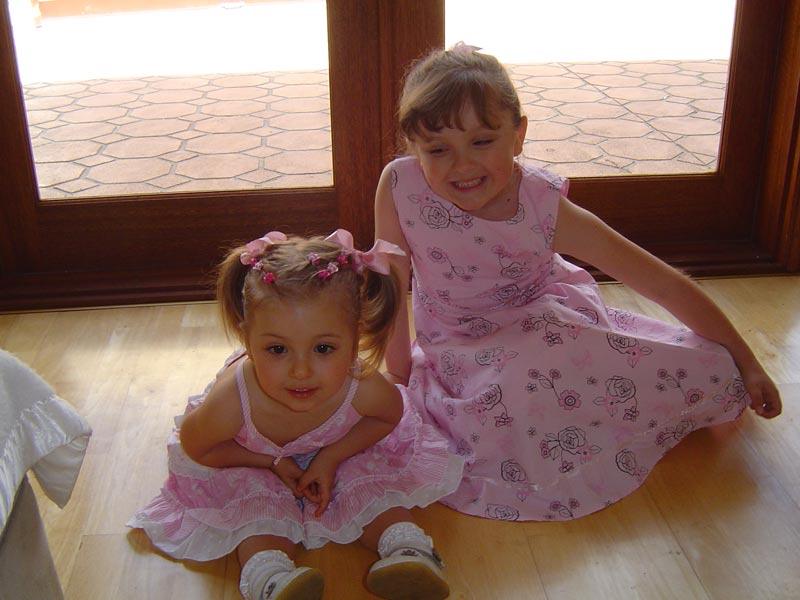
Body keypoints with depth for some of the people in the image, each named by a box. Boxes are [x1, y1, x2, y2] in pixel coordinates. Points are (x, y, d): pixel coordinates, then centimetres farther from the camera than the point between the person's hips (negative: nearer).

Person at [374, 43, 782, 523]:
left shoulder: (546, 208, -25)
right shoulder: (399, 186, -25)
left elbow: (666, 284, -18)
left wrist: (745, 363, -12)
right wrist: (399, 375, -2)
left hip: (544, 323, -1)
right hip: (462, 353, 2)